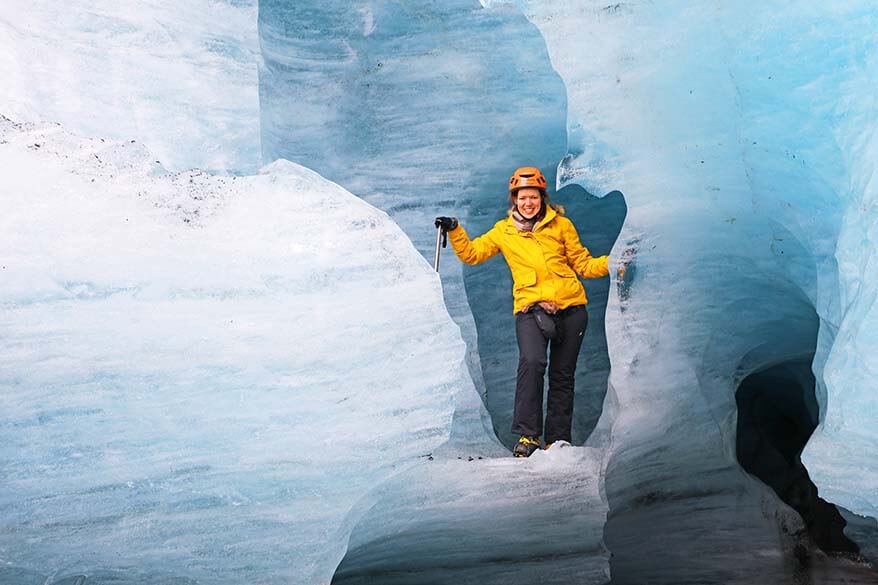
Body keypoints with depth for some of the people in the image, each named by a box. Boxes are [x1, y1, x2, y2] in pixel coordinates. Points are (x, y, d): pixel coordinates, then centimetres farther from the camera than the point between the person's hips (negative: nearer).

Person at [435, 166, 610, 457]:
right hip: (530, 308, -1)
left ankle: (558, 439, 16)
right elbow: (471, 253, 16)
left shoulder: (561, 225, 9)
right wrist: (455, 231, 1)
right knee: (532, 361, -25)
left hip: (570, 307, 1)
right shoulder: (504, 231, 12)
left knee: (562, 375, 5)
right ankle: (528, 435, -20)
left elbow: (583, 264, 12)